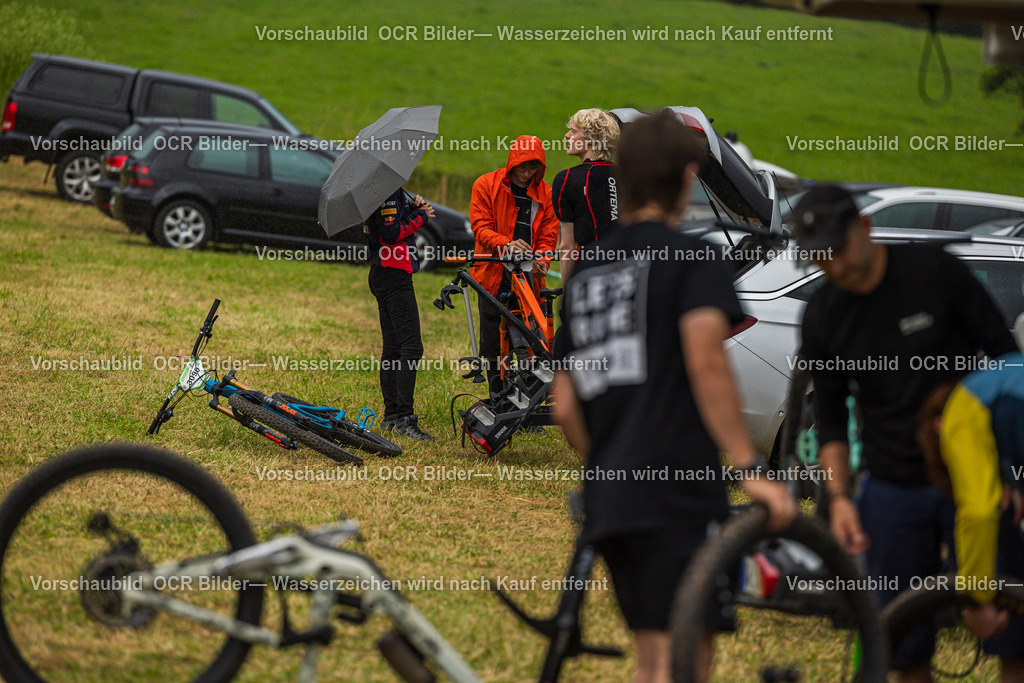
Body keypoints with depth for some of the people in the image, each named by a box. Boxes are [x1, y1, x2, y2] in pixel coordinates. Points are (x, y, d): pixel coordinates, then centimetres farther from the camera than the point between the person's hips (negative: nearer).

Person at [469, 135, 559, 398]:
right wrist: (506, 244, -24)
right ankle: (497, 397, 8)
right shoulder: (486, 185, 1)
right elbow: (480, 226, -6)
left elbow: (548, 236, 8)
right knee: (493, 335, -1)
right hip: (495, 274, -1)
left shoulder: (545, 194, 8)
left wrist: (541, 261, -13)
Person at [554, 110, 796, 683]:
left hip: (609, 503, 7)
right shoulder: (691, 256, -2)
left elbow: (565, 408, 18)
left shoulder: (587, 272, 18)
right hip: (680, 489, -7)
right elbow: (705, 360, -19)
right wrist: (750, 467, -20)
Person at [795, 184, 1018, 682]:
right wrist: (839, 496, -3)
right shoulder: (822, 316, 0)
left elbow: (1005, 359, -4)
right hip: (892, 487, 3)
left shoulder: (935, 272, -9)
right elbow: (830, 419, 10)